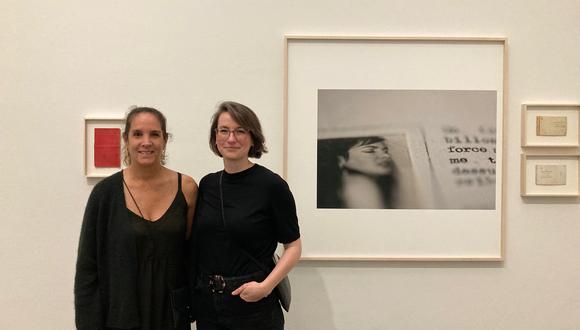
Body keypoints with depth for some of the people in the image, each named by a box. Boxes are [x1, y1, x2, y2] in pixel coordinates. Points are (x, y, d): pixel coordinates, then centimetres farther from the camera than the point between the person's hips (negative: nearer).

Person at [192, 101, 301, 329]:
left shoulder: (271, 185, -11)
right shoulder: (207, 184, 4)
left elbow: (293, 246, -7)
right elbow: (199, 242, 13)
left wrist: (266, 286, -18)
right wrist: (194, 287, 1)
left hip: (253, 304, -4)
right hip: (207, 303, 5)